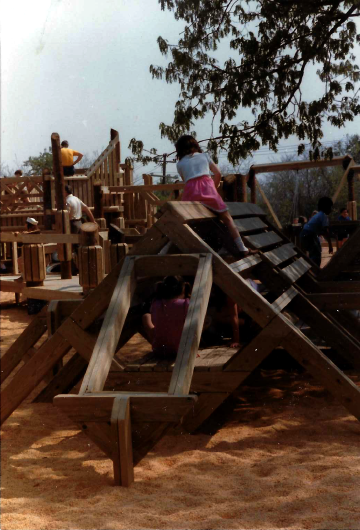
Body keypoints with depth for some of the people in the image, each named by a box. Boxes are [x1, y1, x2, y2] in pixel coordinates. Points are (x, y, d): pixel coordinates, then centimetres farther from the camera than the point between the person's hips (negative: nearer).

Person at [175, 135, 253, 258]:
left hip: (191, 190, 0)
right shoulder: (204, 156, 23)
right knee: (227, 218, 7)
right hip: (207, 187, 1)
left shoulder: (180, 164, 21)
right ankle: (242, 249, 2)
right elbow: (218, 174, 17)